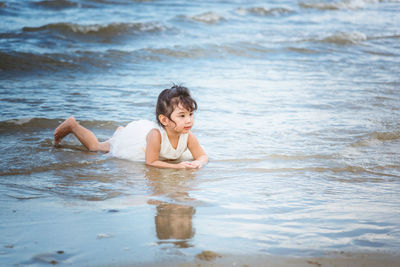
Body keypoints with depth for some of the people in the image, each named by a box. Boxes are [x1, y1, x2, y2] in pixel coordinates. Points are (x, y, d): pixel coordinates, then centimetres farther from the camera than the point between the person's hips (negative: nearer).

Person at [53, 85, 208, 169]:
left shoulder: (188, 137, -33)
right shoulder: (156, 135, -47)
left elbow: (203, 156, -23)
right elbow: (150, 162, -38)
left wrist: (198, 163, -46)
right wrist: (177, 166, -47)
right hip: (132, 138, -5)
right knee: (95, 147, 19)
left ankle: (122, 131, 62)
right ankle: (72, 125, 39)